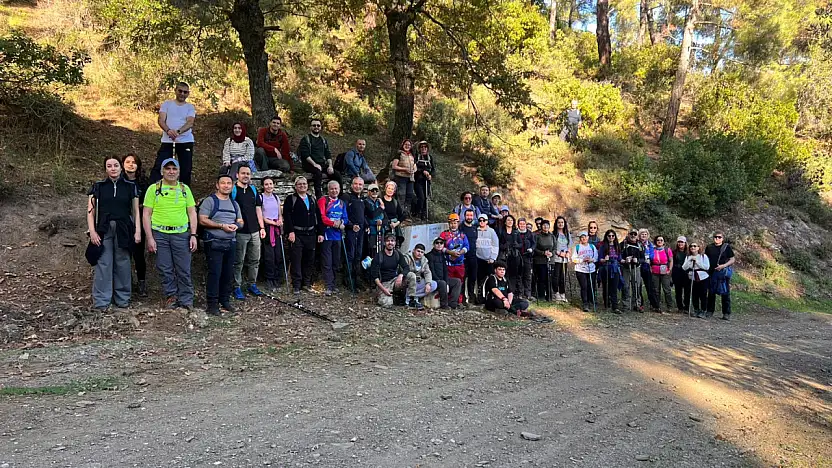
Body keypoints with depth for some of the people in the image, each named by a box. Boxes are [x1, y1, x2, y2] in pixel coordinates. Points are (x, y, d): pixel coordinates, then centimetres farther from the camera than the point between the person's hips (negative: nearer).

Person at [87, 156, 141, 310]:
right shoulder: (98, 187, 7)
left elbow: (135, 211, 8)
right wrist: (92, 231, -5)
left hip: (123, 231, 0)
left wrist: (138, 231, 0)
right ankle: (101, 301, 3)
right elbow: (90, 211, 6)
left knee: (122, 265, 5)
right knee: (103, 265, -2)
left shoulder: (130, 187, 8)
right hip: (103, 231, 0)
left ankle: (122, 299, 16)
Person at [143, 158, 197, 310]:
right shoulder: (154, 189, 3)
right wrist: (150, 238, -6)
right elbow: (146, 215, 1)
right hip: (160, 234, -1)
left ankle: (186, 300, 11)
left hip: (181, 234, 1)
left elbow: (192, 213, 10)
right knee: (165, 269, 5)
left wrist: (193, 235, 1)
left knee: (184, 270, 2)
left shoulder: (185, 188, 10)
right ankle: (171, 296, 20)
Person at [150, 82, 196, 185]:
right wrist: (168, 130, -25)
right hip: (167, 141, 0)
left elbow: (190, 123, -9)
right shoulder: (167, 104, 9)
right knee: (158, 167, -7)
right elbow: (161, 120, -2)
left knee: (186, 170, 3)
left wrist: (178, 131, -29)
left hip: (186, 141, 0)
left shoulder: (190, 107, 9)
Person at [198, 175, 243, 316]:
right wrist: (222, 226, -17)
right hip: (214, 243, -6)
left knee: (228, 273, 9)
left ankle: (225, 300, 20)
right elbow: (202, 220, -11)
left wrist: (236, 225, -4)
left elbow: (240, 221, 20)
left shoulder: (234, 204, 17)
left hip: (231, 243, 6)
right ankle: (212, 303, -3)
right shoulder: (210, 201, -2)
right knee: (214, 273, -8)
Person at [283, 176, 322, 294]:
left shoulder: (312, 200, 18)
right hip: (297, 234, -5)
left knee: (309, 260, 9)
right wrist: (290, 231, -17)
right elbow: (287, 216, -8)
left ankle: (307, 283, 20)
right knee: (296, 260, -4)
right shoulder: (290, 199, 2)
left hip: (310, 234, 5)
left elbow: (317, 217, 16)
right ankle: (296, 285, 2)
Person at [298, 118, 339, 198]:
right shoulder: (305, 139, 4)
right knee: (318, 172, -37)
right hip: (309, 164, -5)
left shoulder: (323, 140, 21)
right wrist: (315, 164, -20)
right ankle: (319, 197, -39)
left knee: (337, 175, -17)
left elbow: (328, 155, 16)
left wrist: (330, 165, -2)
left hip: (322, 164, 5)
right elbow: (305, 154, -9)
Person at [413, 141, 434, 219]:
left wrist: (431, 175, -7)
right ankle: (417, 213, 0)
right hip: (418, 180, -4)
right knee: (421, 197, -14)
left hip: (427, 180, 4)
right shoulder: (416, 156, -2)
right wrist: (423, 171, -20)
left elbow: (433, 168, 12)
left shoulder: (430, 157, 11)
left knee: (425, 197, 3)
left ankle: (424, 214, 12)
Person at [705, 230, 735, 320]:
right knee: (711, 293, 8)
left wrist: (723, 266, -14)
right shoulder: (709, 247, 9)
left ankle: (726, 313, 4)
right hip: (711, 272, 3)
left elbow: (732, 260, 1)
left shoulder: (727, 247, 0)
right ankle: (710, 311, 16)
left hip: (723, 272, -3)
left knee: (725, 293, -1)